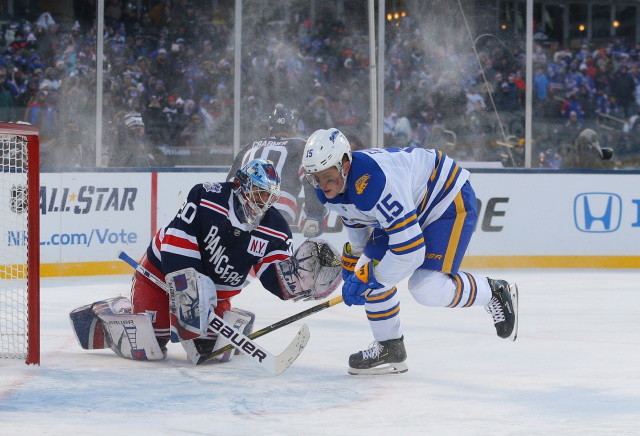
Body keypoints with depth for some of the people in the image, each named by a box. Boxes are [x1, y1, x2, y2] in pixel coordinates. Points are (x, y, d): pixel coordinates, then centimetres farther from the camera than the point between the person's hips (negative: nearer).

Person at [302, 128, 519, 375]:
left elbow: (410, 248, -36)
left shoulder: (373, 181, -38)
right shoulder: (329, 191, -10)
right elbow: (356, 223, 15)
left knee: (427, 288, -21)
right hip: (413, 207, 10)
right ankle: (389, 349, 12)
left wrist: (367, 277, -27)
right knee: (371, 267, -2)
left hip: (449, 199, -9)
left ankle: (495, 293, 3)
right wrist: (351, 268, 19)